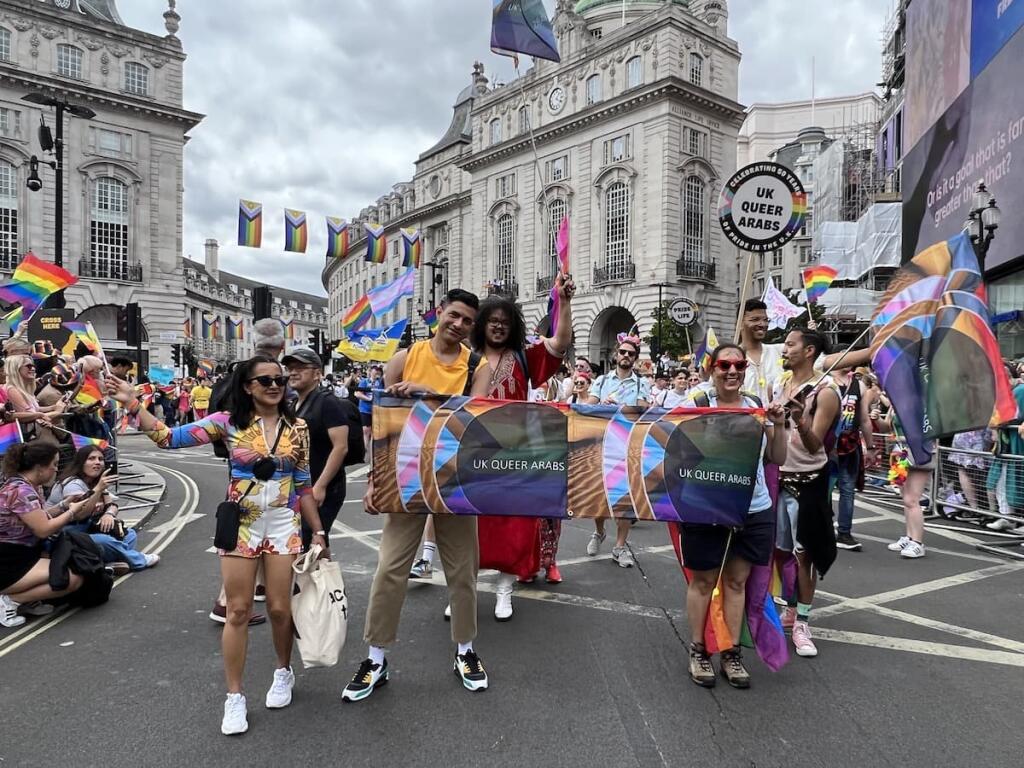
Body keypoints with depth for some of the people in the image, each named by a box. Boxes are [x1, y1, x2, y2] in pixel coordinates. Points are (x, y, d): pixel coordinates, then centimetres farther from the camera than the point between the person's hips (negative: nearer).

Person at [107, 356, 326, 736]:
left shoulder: (297, 428, -1)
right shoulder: (229, 421, -5)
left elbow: (303, 486, 4)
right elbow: (170, 437, -8)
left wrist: (318, 531, 4)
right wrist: (132, 404, -18)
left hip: (284, 525, 1)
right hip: (241, 525, -1)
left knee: (279, 608, 7)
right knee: (238, 611, 5)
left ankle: (283, 672, 34)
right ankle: (234, 696, 19)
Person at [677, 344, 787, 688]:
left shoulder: (757, 406, 5)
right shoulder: (695, 404, -8)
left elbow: (778, 459, 8)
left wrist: (778, 424, -6)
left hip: (754, 510, 4)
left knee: (736, 581, 14)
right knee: (703, 581, 10)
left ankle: (732, 653, 28)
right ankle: (698, 650, 27)